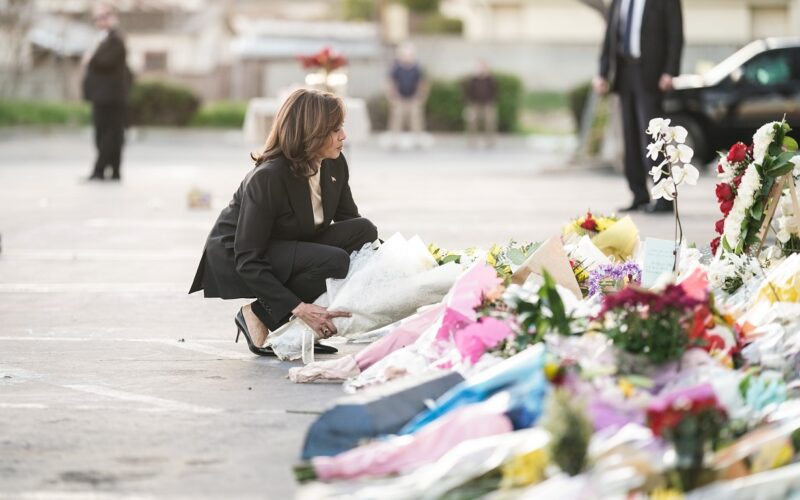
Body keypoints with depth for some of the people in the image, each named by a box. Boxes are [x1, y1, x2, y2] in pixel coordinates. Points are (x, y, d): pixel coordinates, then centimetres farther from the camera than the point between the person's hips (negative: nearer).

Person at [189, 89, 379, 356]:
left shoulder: (335, 165, -7)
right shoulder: (267, 178, -28)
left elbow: (349, 219, 3)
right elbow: (247, 261, -28)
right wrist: (298, 307, -36)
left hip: (291, 251, 8)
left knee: (364, 231, -16)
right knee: (333, 261, -31)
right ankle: (258, 315, -11)